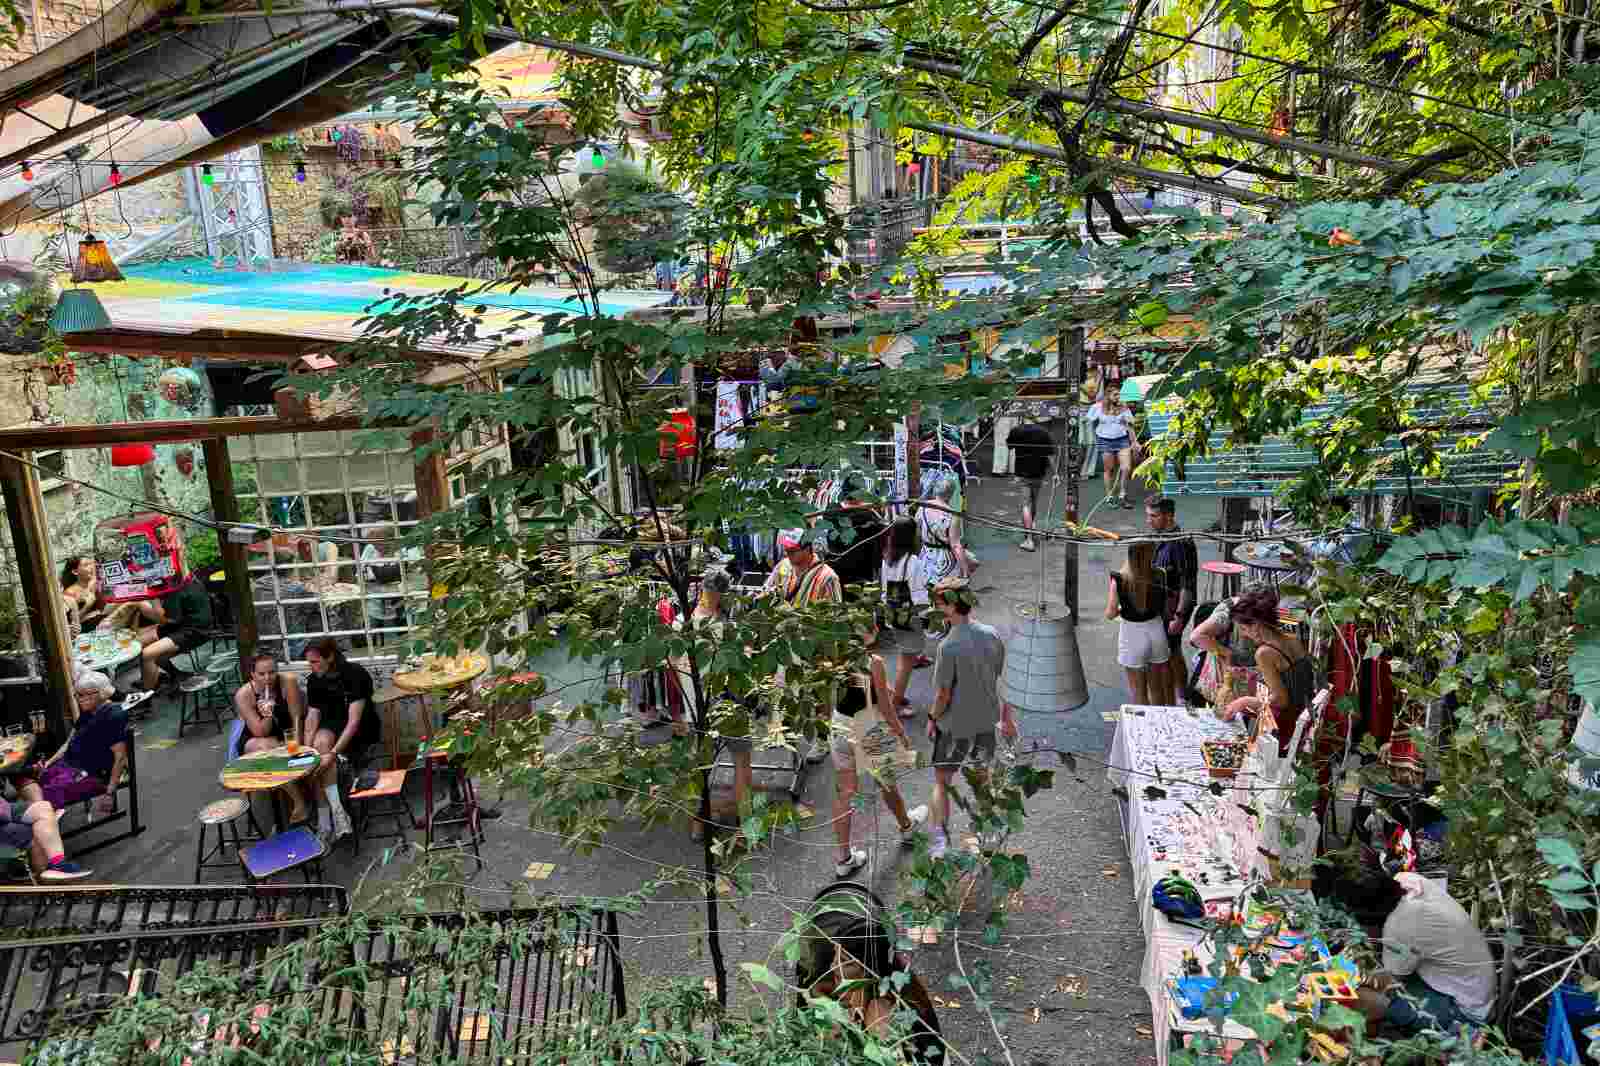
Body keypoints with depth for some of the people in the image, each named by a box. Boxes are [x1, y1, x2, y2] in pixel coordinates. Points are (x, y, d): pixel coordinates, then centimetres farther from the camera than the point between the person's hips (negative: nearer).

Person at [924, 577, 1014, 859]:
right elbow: (1003, 681, 3)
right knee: (983, 774, 24)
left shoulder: (948, 646, -24)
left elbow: (943, 693, -18)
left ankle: (940, 834, -4)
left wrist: (932, 718, 0)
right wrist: (1007, 716, 15)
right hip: (987, 719, 5)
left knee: (941, 781, 9)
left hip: (955, 724, -5)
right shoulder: (991, 635, -6)